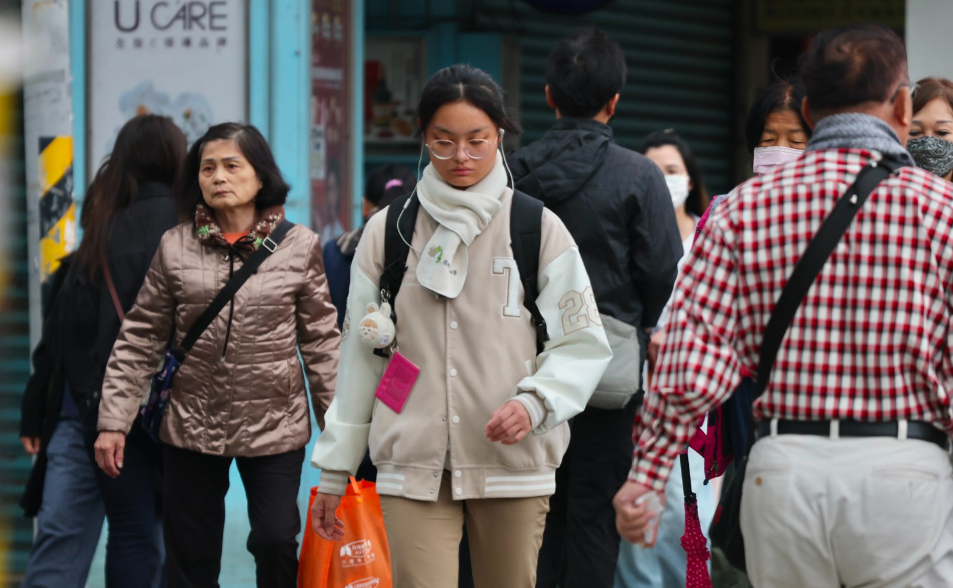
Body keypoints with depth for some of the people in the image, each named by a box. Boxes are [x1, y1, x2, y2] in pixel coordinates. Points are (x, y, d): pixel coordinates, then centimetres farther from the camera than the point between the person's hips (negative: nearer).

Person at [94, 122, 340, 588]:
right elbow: (140, 340, 3)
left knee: (275, 541, -9)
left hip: (274, 425, -1)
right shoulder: (175, 247, 2)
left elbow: (321, 341, 2)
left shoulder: (299, 246, -1)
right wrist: (113, 420, -2)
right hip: (192, 423, 2)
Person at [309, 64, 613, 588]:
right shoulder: (387, 231, 8)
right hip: (413, 467, 0)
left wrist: (533, 403, -16)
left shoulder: (538, 228, 4)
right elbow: (360, 354, 13)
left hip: (513, 466, 0)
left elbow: (583, 345, 3)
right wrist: (335, 468, 13)